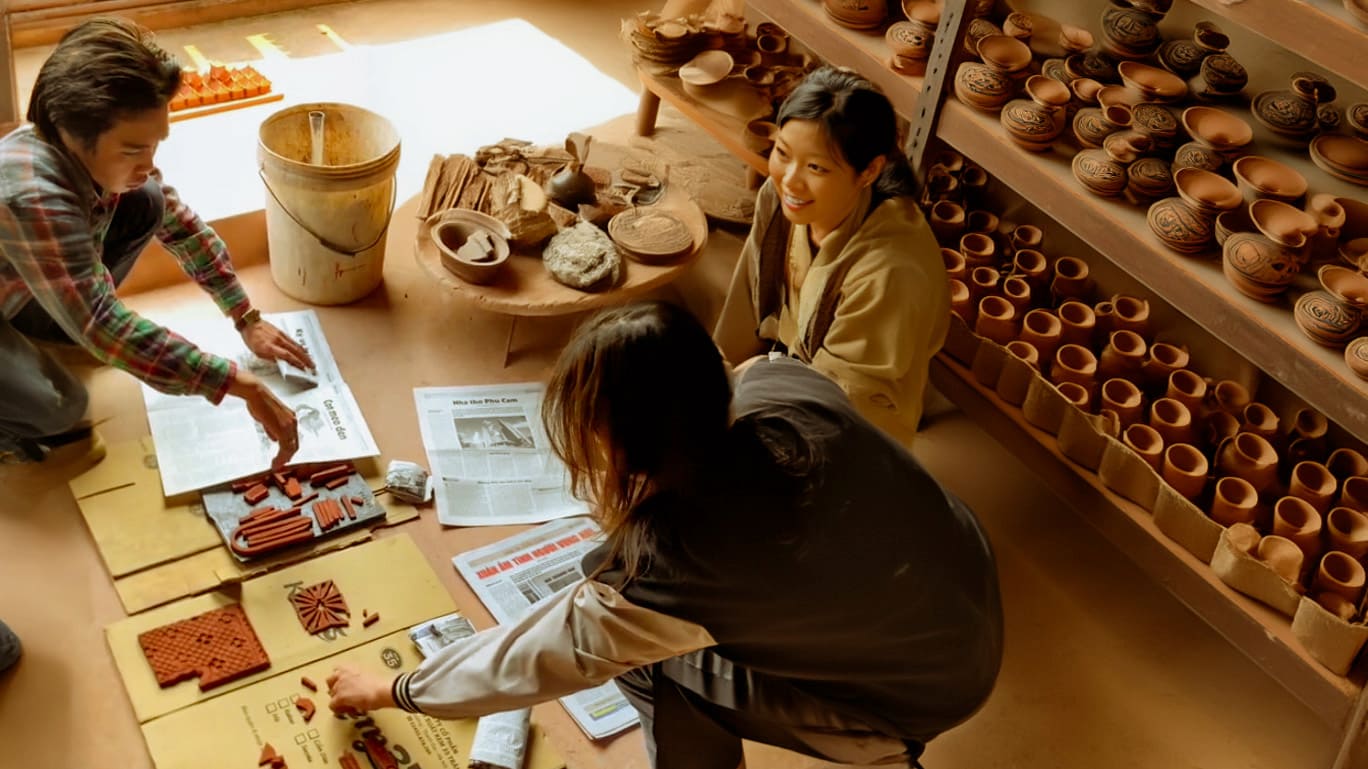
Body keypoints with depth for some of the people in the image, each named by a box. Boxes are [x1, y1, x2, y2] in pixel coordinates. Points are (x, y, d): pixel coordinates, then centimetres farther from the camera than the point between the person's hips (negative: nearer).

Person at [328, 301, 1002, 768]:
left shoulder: (675, 559, -35)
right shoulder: (783, 381, -19)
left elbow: (542, 657, -18)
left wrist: (392, 692, -1)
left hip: (925, 689, -6)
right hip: (967, 589, 6)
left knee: (647, 656, -2)